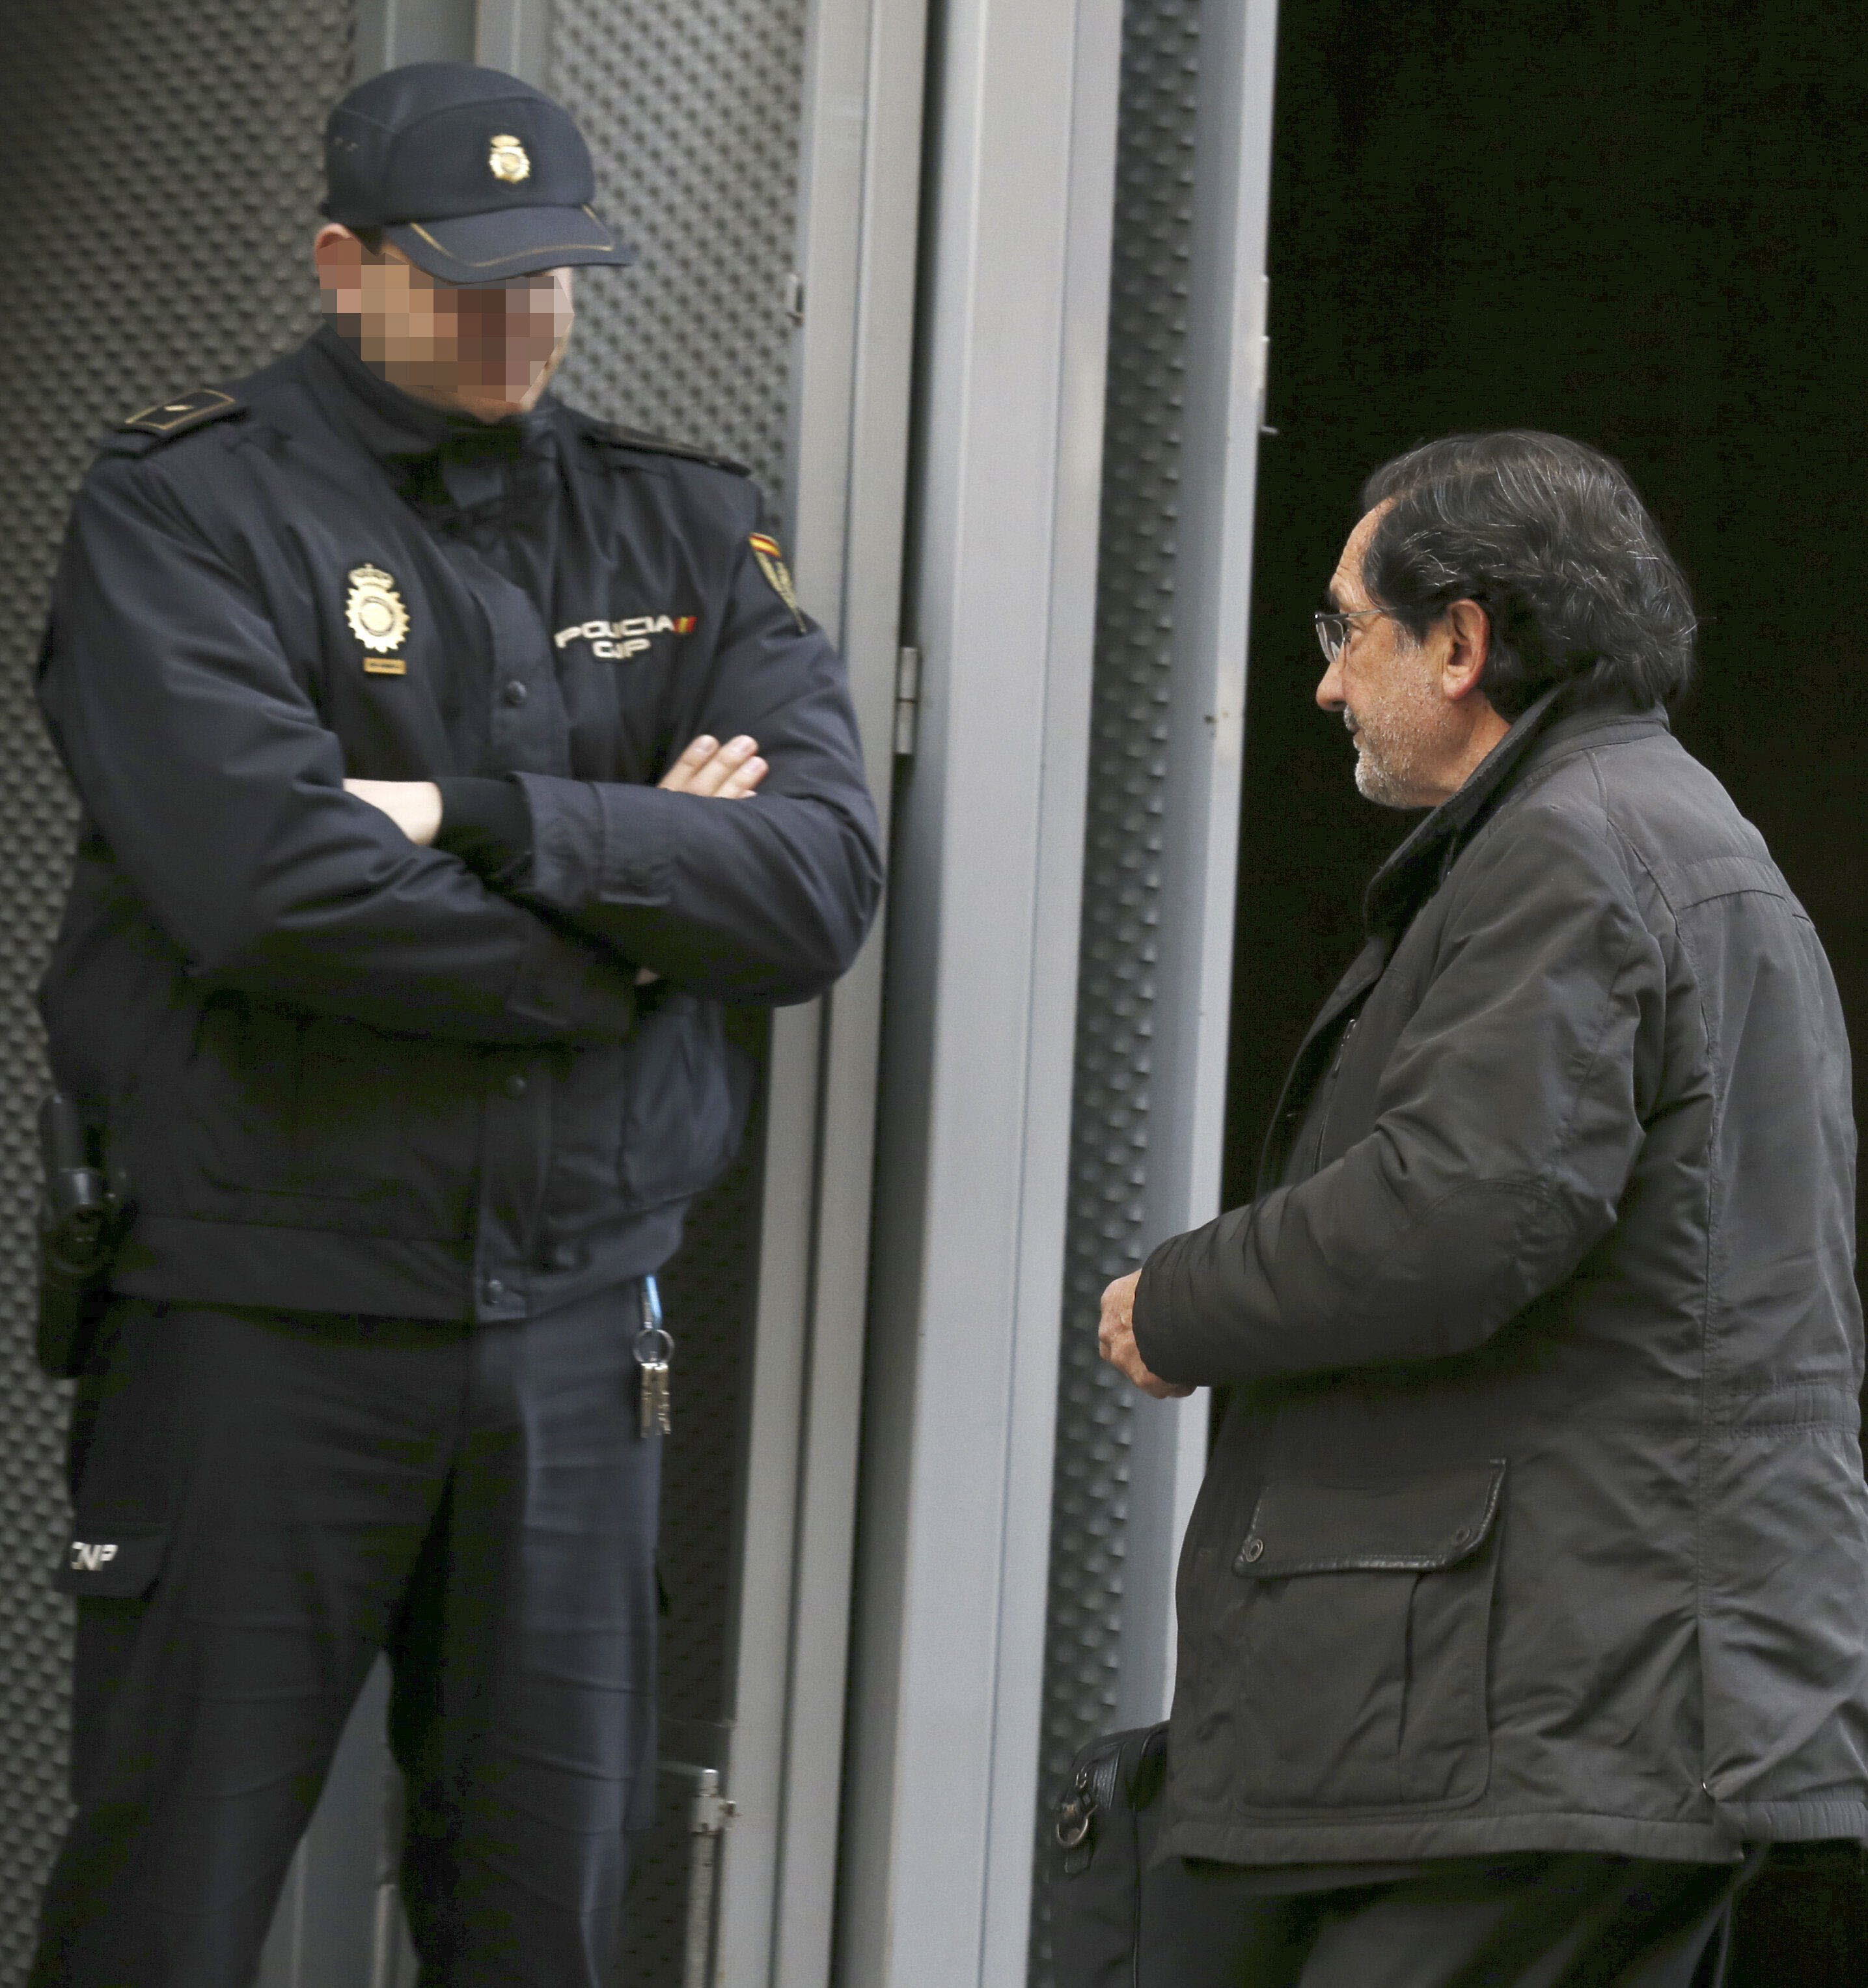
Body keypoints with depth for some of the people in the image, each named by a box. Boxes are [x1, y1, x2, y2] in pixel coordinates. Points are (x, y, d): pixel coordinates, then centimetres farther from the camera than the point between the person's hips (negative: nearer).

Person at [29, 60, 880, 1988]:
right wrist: (628, 915, -8)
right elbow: (271, 886, -20)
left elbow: (820, 883, -5)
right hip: (263, 1319, -4)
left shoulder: (681, 529, 10)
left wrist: (480, 817, -15)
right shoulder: (181, 509, -4)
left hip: (573, 1323, 4)